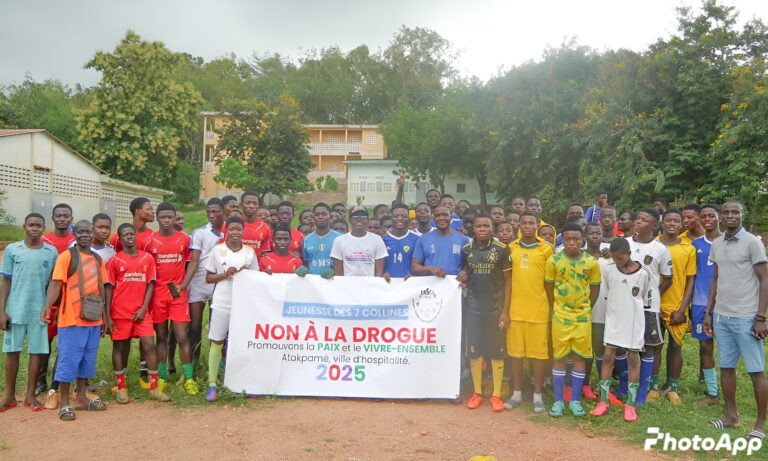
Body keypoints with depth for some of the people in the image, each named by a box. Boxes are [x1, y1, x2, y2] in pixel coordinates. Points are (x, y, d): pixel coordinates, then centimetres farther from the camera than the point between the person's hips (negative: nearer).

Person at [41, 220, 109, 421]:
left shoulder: (97, 259, 11)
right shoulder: (66, 256, -7)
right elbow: (55, 284, -14)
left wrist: (104, 316, 17)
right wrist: (47, 306, -30)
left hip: (94, 320, 6)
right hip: (72, 319, -6)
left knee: (88, 359, 14)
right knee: (68, 360, 0)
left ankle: (81, 398, 26)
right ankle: (64, 403, 10)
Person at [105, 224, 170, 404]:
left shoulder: (147, 258, 4)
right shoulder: (114, 261, 0)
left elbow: (150, 284, 5)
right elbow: (108, 288, 1)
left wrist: (144, 309, -5)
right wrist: (108, 316, -3)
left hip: (141, 312, 1)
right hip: (120, 312, -1)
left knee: (149, 345, -5)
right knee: (120, 347, 8)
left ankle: (154, 388, 2)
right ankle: (121, 389, 20)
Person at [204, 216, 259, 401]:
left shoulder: (250, 252, 4)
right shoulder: (217, 250, 0)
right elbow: (208, 278, 2)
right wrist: (225, 274, -14)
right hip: (221, 303, -1)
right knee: (217, 342, 3)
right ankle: (212, 384, 10)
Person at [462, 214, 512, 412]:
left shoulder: (502, 249, -7)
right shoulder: (466, 249, 0)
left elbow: (507, 281, -4)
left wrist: (506, 310, -7)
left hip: (496, 308, -2)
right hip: (473, 308, 2)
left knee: (497, 351, 4)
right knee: (474, 351, 7)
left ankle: (496, 394, 15)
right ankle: (477, 392, 20)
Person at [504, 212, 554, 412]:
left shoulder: (546, 249, -1)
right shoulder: (512, 248, 5)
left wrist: (551, 308, 1)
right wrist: (505, 309, 6)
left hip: (539, 309, -2)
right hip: (516, 309, 2)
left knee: (539, 352, 4)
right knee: (516, 352, 8)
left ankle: (538, 395, 18)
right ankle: (517, 393, 21)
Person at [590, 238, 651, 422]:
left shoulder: (643, 274, -7)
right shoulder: (608, 270, -2)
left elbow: (646, 301, 2)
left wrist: (636, 318, 5)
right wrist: (612, 313, 12)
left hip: (634, 322, -2)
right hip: (613, 321, 2)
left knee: (633, 359, 4)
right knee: (607, 357, 1)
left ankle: (630, 405, 12)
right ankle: (603, 401, 9)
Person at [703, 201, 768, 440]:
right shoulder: (716, 244, 9)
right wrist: (709, 312, 13)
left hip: (746, 318, -6)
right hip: (721, 317, 6)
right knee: (726, 367, 12)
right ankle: (731, 415, 24)